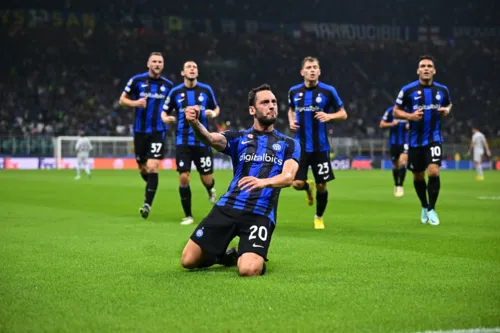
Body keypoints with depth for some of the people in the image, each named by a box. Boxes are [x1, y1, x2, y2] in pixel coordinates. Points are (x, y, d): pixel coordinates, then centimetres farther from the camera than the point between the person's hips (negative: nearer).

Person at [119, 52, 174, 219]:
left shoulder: (168, 85, 3)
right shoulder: (136, 80, -1)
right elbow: (122, 100, 4)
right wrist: (135, 103, -15)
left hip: (158, 131, -1)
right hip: (140, 131, 1)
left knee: (152, 167, -15)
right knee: (143, 169, 12)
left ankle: (147, 204, -10)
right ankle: (151, 186, 44)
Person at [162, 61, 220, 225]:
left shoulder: (206, 90, 1)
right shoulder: (175, 92, 1)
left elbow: (216, 108, 13)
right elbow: (164, 112, 10)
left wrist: (213, 113, -10)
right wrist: (166, 118, -13)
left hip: (202, 140, 0)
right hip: (183, 141, 0)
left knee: (206, 179, 1)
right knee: (183, 177, -8)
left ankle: (211, 190, 41)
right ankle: (188, 215, 7)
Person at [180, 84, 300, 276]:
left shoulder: (289, 144, 11)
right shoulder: (238, 138, 11)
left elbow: (288, 177, -6)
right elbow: (212, 139, -10)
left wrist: (264, 182, -29)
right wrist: (195, 124, -34)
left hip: (260, 214, -2)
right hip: (228, 207, 2)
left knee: (249, 271, -24)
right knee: (188, 261, -3)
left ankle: (245, 257, 15)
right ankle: (224, 256, 29)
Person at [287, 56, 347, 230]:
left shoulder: (328, 91, -5)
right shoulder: (294, 91, 3)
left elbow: (343, 114, 1)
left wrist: (329, 116, -18)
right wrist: (291, 121, 1)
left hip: (321, 147, -1)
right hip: (301, 146, 1)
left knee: (322, 186, 3)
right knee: (297, 183, -9)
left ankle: (319, 217, 28)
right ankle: (308, 188, 29)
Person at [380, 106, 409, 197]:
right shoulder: (390, 111, -4)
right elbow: (382, 124, 1)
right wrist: (392, 123, -16)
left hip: (405, 141, -1)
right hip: (394, 142, 1)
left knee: (402, 162, -19)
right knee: (395, 166, 11)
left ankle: (400, 186, -13)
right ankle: (396, 185, 33)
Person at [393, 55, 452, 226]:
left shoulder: (442, 90, 1)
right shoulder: (408, 90, -6)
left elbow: (448, 104, 20)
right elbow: (396, 111, 1)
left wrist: (446, 110, -3)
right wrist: (410, 116, -18)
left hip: (434, 138, 0)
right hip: (415, 140, 0)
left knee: (433, 172, -17)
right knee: (418, 177, 10)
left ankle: (431, 209, 1)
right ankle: (424, 207, 34)